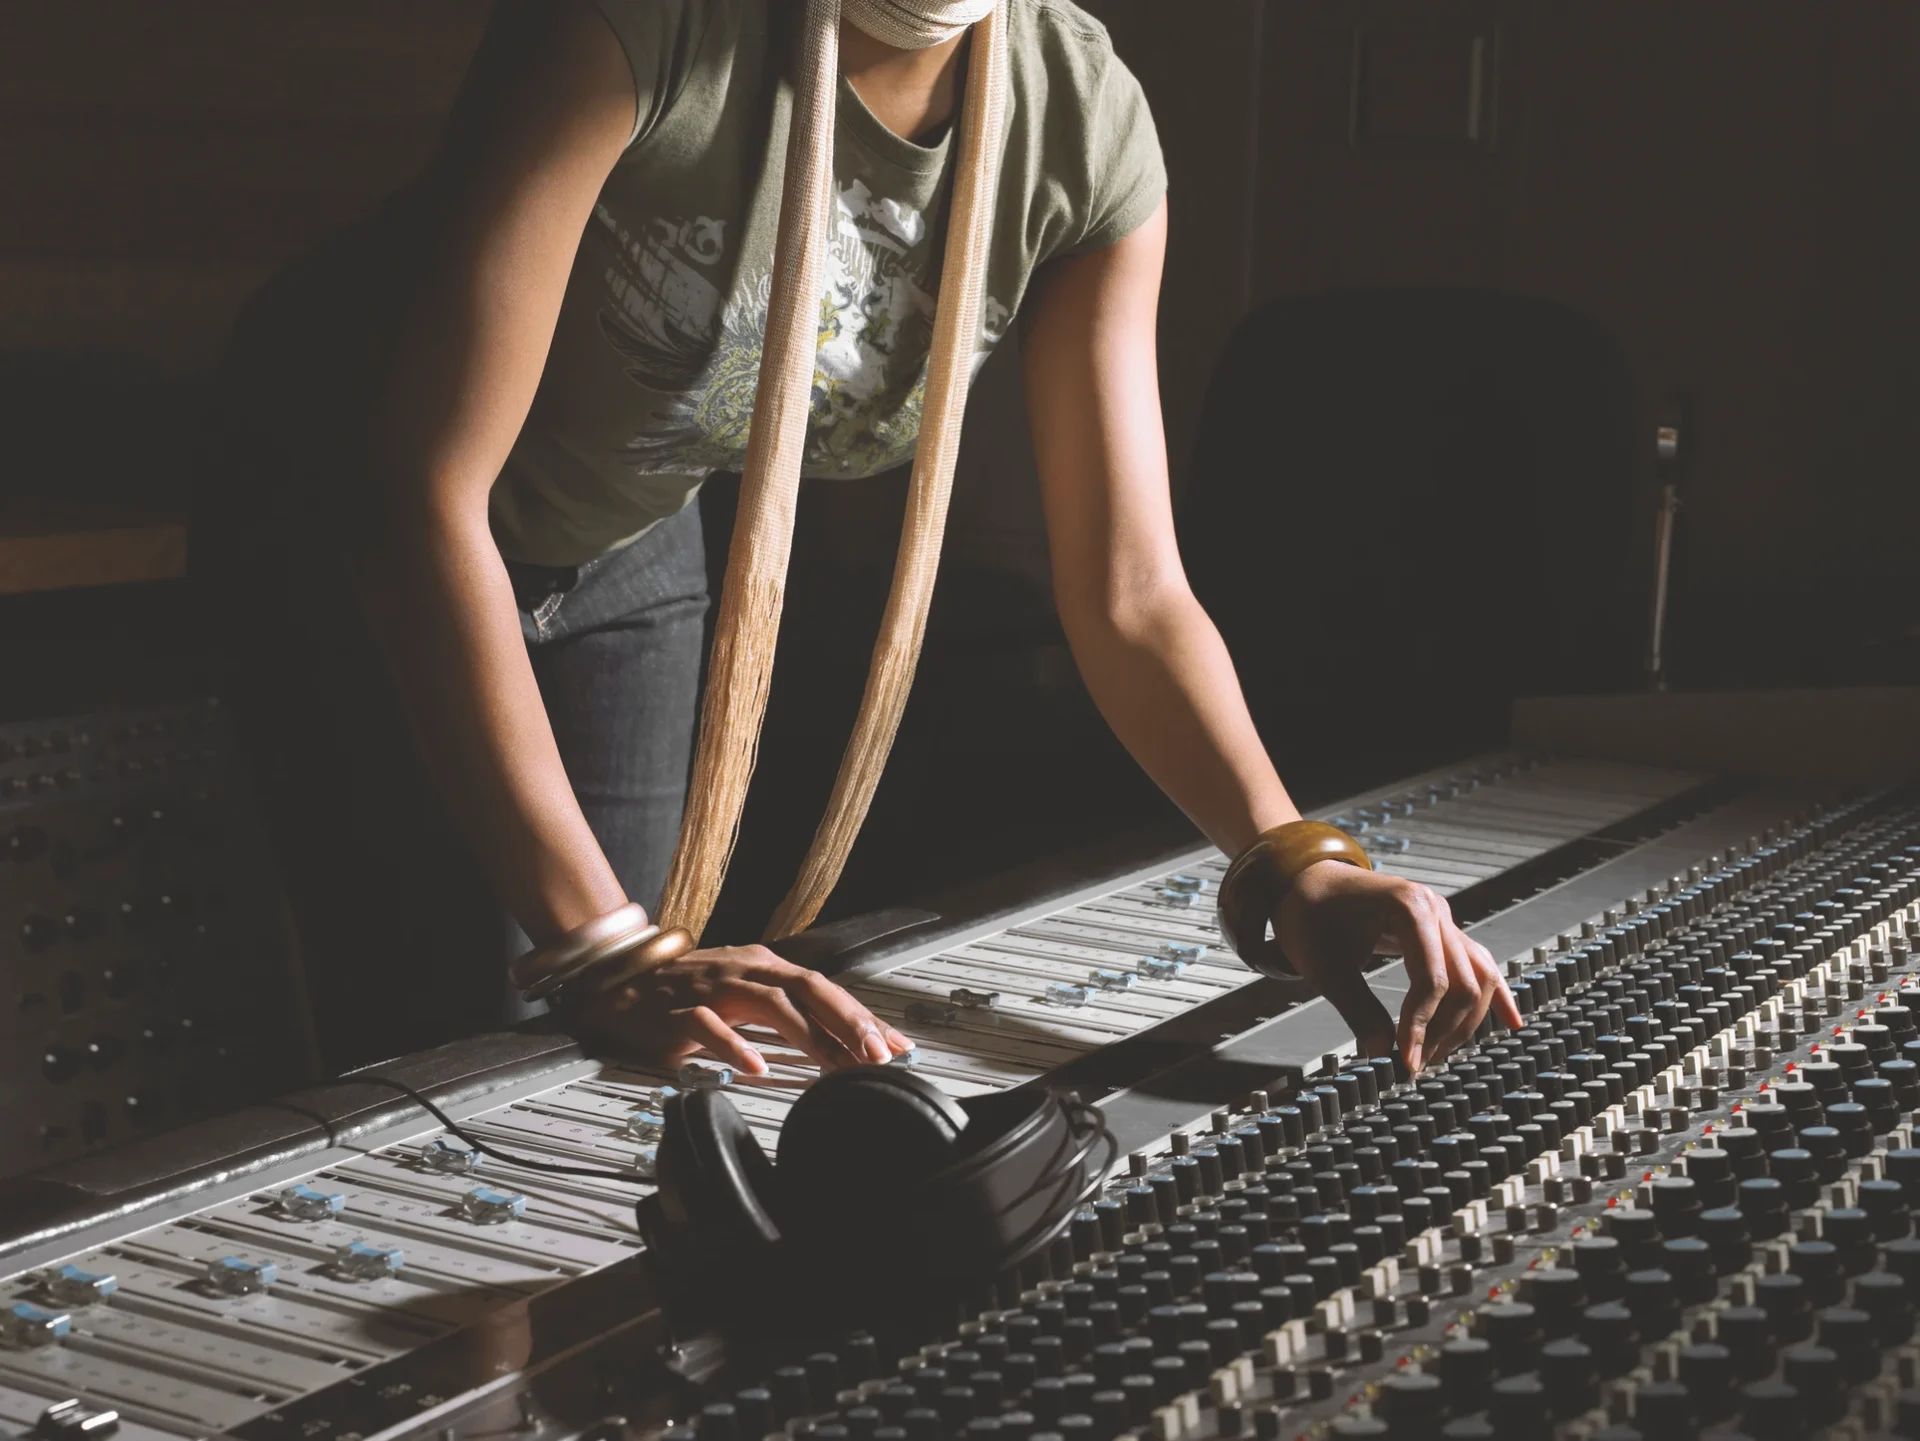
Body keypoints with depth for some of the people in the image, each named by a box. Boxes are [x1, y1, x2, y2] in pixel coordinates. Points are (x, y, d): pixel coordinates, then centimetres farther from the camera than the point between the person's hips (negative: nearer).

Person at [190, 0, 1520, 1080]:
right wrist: (600, 944, -42)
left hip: (630, 547, 4)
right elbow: (425, 492, -37)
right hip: (355, 517, -4)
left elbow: (1131, 595, -16)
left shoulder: (1088, 129, -20)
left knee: (623, 1056, 4)